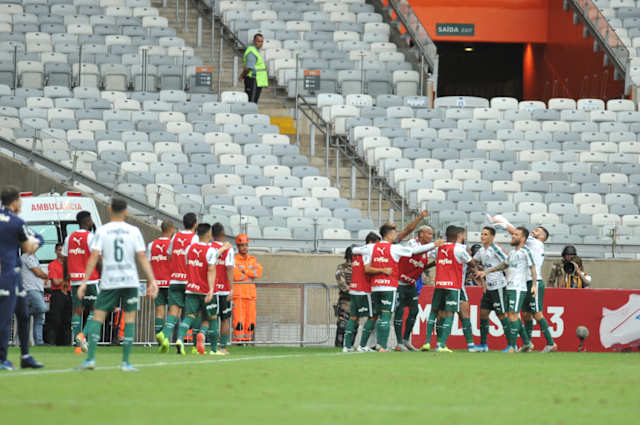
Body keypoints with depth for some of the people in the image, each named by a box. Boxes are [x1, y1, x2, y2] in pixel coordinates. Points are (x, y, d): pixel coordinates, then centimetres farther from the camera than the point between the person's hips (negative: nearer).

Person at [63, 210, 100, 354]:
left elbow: (65, 260, 12)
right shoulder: (90, 237, -8)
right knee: (95, 310, 3)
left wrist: (65, 277, 20)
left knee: (77, 311, 5)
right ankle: (82, 335, -17)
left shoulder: (69, 238, 10)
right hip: (90, 280, -5)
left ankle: (78, 345, 0)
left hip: (75, 280, 5)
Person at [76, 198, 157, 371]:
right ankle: (125, 362, 1)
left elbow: (93, 257, -5)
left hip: (108, 282, 0)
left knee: (98, 317, 4)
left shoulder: (102, 231, 1)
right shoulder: (134, 231, 2)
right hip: (130, 282, 0)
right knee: (129, 319, 6)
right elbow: (142, 257, -2)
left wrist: (84, 282, -5)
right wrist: (152, 281, -1)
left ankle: (90, 358, -7)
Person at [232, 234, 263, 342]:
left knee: (250, 320, 2)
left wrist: (244, 271, -8)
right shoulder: (234, 260, 0)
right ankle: (238, 340, -9)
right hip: (238, 294, -5)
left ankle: (247, 339, 10)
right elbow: (235, 275, -14)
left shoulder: (253, 260, 16)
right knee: (239, 319, -12)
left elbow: (258, 272, -2)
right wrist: (250, 273, -2)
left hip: (251, 293, 5)